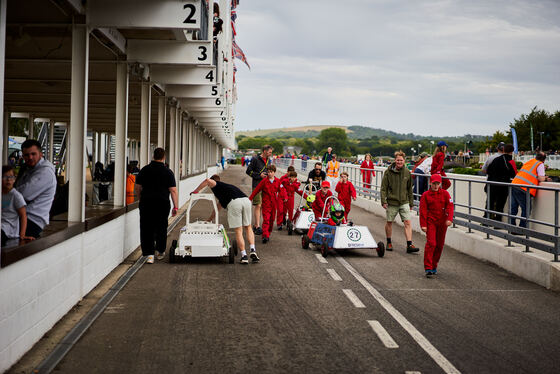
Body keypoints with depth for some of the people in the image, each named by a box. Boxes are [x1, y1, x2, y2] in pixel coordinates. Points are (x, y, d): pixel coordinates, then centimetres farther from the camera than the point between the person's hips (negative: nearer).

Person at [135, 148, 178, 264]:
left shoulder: (144, 170, 4)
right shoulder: (168, 172, -3)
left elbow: (138, 188, 8)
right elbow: (173, 190, -5)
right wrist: (175, 206, -1)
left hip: (146, 203, 1)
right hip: (163, 204, -1)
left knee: (146, 228, 4)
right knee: (161, 228, 14)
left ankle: (149, 254, -4)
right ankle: (160, 251, 25)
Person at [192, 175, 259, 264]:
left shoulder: (215, 185, 21)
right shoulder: (225, 186, 42)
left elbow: (208, 180, -5)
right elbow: (218, 206, 51)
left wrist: (196, 190, 8)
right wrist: (210, 219, 60)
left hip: (234, 203, -6)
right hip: (246, 200, 6)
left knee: (238, 231, 1)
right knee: (248, 228, 20)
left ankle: (244, 256, 1)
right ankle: (253, 250, 6)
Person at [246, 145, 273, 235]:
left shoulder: (268, 160, 13)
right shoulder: (255, 159, -8)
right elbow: (248, 171, -7)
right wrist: (259, 175, -13)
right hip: (257, 185, -7)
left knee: (262, 206, 8)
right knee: (258, 205, -10)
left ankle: (256, 225, 17)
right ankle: (257, 227, -10)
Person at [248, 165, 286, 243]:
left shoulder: (277, 181, 3)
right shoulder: (264, 181, -5)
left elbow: (281, 190, 4)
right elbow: (256, 190, -1)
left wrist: (284, 197, -14)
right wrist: (250, 198, 0)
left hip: (274, 203, 4)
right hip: (266, 202, -4)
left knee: (272, 219, 11)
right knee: (266, 219, -13)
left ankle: (268, 233, 26)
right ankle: (265, 236, -19)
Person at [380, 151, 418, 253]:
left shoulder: (407, 172, 3)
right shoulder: (388, 172, -6)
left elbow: (409, 189, 12)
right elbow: (383, 188, -3)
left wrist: (411, 202, 13)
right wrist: (383, 201, -11)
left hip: (404, 202, 2)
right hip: (392, 202, -1)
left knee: (407, 222, -8)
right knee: (389, 222, 9)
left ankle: (409, 245, -10)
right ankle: (389, 242, 28)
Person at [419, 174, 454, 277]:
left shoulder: (445, 194, 4)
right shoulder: (425, 195, 0)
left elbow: (450, 206, -3)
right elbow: (423, 210, -2)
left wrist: (449, 219, -18)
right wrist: (423, 225, -7)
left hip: (442, 222, 3)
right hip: (430, 222, -3)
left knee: (439, 245, 8)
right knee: (431, 243, -12)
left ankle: (434, 266, 22)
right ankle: (428, 268, -12)